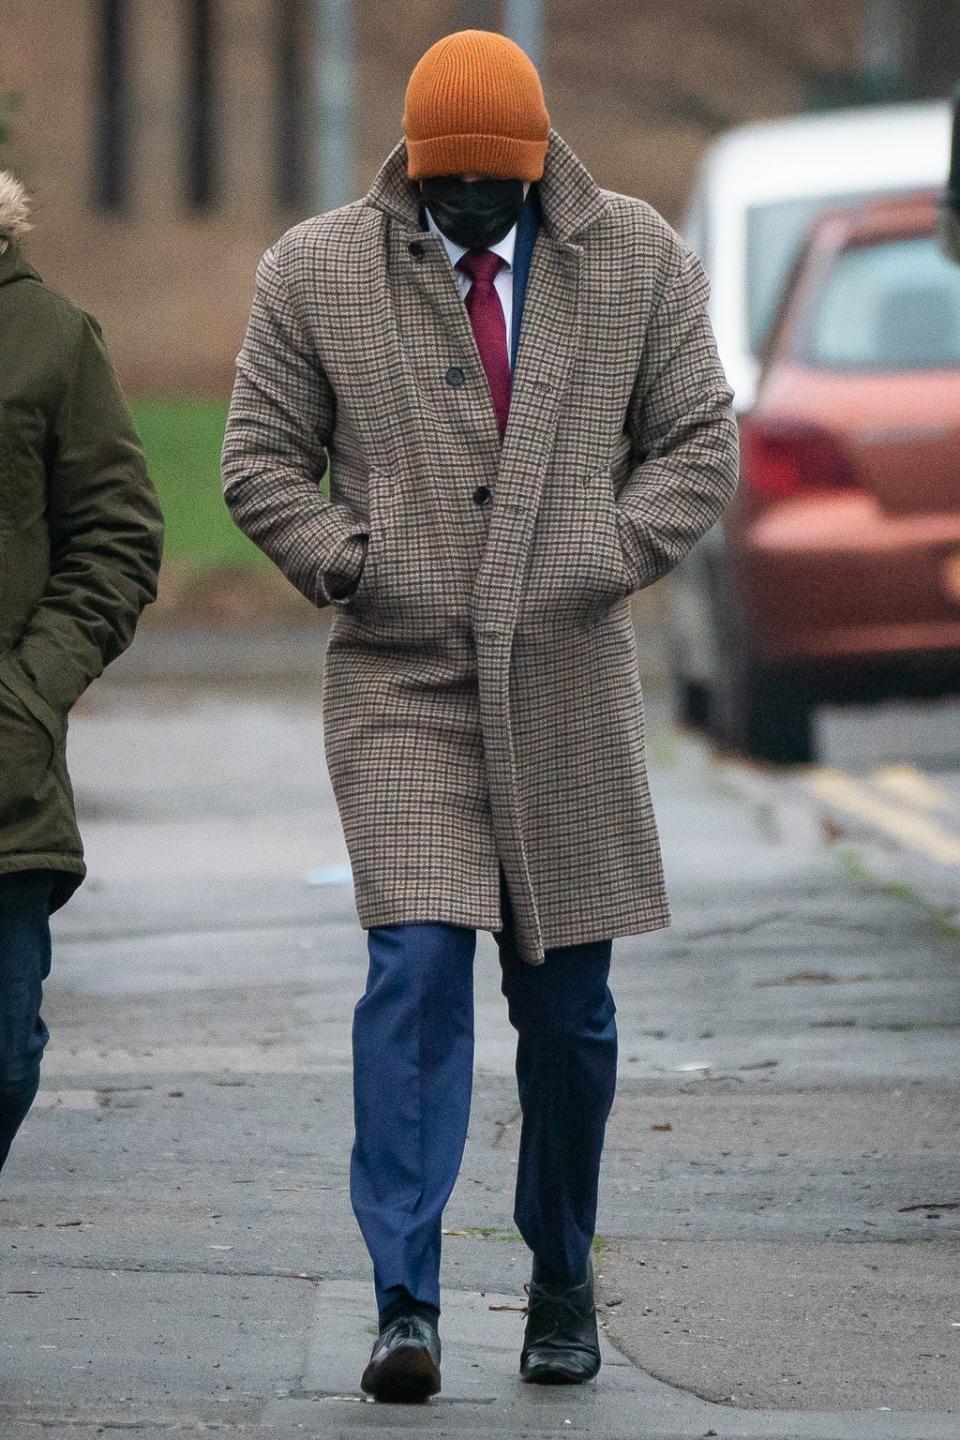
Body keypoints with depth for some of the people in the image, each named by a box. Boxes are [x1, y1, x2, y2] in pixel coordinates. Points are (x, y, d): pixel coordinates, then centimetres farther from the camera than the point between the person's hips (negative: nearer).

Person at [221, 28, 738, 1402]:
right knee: (414, 972, -15)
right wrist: (347, 563, -7)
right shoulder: (317, 271, 2)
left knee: (567, 999, 7)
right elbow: (260, 460, 7)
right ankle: (406, 1302, -16)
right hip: (399, 683, -2)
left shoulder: (636, 260, 4)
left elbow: (700, 443, 9)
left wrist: (612, 556, -5)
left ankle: (563, 1279, 25)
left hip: (569, 683, 2)